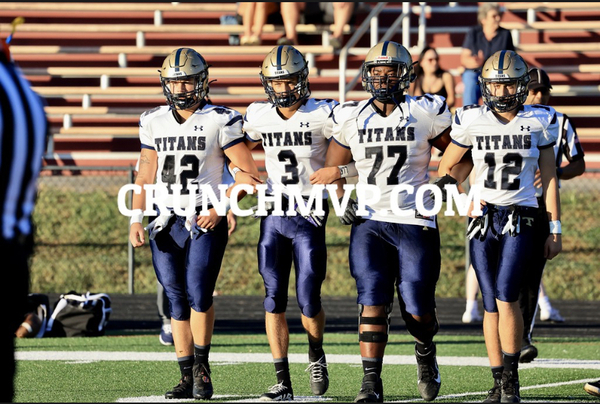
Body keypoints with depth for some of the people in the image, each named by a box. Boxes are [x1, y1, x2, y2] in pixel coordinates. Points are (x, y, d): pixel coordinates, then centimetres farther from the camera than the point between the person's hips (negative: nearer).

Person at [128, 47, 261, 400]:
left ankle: (202, 367, 4)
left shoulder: (220, 121, -4)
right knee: (177, 300, 3)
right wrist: (136, 219, 5)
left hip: (206, 221, -4)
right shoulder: (154, 122, 10)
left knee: (199, 295, -13)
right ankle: (187, 377, 9)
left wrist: (220, 208, -12)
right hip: (166, 222, 4)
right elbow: (146, 176, 14)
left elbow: (247, 172, -4)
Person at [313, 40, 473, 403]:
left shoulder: (426, 114, -1)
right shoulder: (351, 118, 5)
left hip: (415, 222, -1)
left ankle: (426, 353, 36)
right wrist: (343, 199, 1)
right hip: (369, 222, 1)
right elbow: (333, 168, 17)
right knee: (372, 302, -11)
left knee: (417, 309, 2)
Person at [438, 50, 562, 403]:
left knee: (507, 297, -17)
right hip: (483, 219, 2)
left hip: (521, 219, -2)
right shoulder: (472, 121, 0)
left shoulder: (539, 122, 1)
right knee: (491, 304, 3)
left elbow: (550, 179, 5)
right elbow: (446, 168, 13)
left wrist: (555, 230, 4)